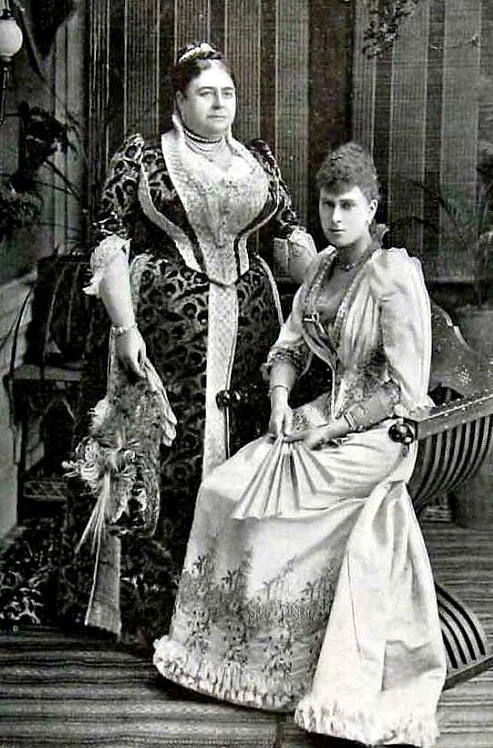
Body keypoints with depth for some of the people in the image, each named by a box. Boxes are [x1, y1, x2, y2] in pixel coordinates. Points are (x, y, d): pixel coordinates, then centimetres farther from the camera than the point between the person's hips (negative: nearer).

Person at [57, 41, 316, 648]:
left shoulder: (259, 161, 16)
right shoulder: (140, 159, 4)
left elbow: (292, 237, 14)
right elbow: (110, 246, -2)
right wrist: (126, 329, -13)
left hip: (247, 325, 4)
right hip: (161, 322, -3)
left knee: (238, 453, 3)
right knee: (158, 454, -2)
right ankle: (149, 603, 9)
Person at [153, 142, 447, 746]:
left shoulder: (395, 275, -15)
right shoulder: (321, 266, 8)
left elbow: (406, 389, -18)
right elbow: (289, 348, 14)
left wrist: (329, 429, -18)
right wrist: (281, 399, -6)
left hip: (379, 432, -7)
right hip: (326, 417, 7)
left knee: (258, 498, -16)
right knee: (224, 488, -7)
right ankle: (221, 642, 8)